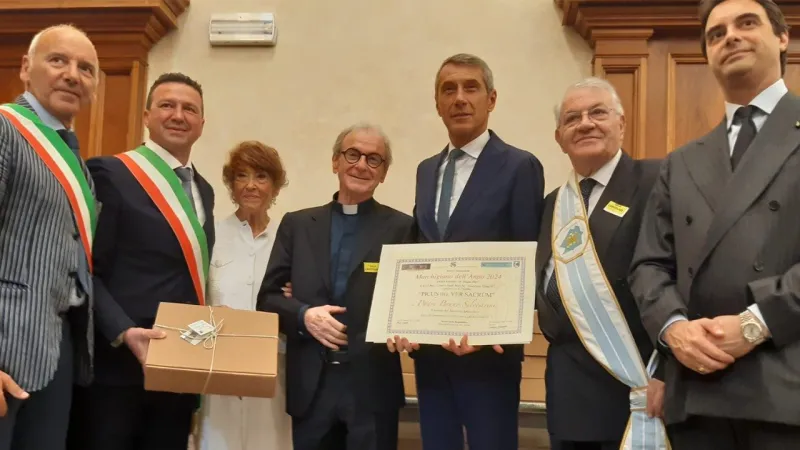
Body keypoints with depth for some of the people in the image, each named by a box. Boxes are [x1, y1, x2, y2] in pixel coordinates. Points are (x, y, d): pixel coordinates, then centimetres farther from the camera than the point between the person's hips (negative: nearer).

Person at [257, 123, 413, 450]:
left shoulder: (402, 228, 3)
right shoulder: (297, 224, 9)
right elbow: (267, 297, 6)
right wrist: (304, 315, -11)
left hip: (372, 385, -2)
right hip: (310, 385, 2)